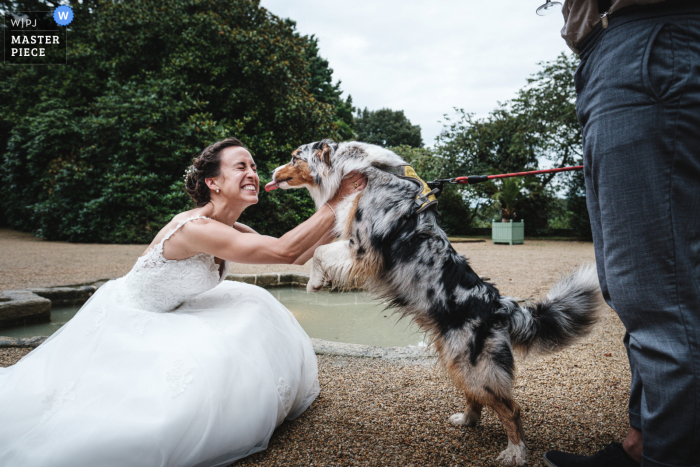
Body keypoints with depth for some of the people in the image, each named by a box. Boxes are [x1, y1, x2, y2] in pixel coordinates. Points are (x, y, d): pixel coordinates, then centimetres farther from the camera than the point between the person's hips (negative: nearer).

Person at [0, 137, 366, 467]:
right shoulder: (194, 228, -32)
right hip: (124, 321, -8)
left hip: (162, 318, 8)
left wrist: (339, 221, -13)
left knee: (252, 308, 3)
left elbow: (297, 256, -4)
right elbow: (284, 251, -38)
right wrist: (335, 203, -35)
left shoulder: (233, 231, -6)